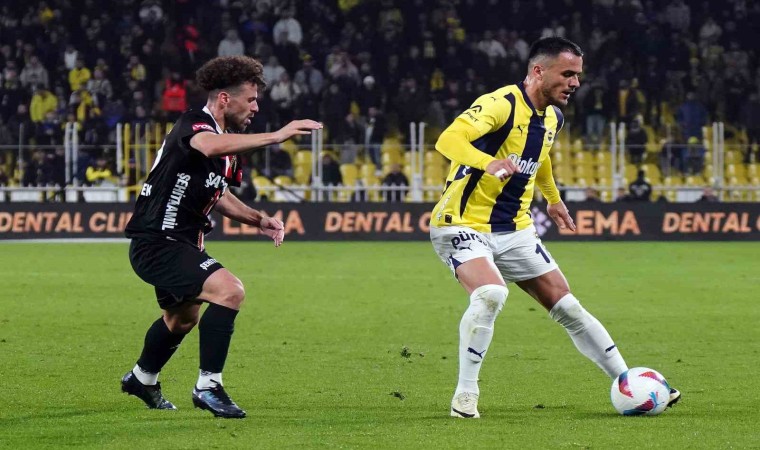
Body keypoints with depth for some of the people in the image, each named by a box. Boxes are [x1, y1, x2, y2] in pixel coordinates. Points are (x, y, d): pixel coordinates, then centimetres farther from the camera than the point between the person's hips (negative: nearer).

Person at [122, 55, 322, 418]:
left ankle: (142, 379, 57)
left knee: (183, 317, 32)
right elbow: (211, 146, -45)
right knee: (229, 290, -27)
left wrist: (258, 219, 10)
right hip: (157, 242, -11)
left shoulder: (228, 141, 10)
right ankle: (208, 386, -21)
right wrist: (276, 136, -48)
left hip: (178, 243, 11)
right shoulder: (193, 124, -19)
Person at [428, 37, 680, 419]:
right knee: (491, 293, -32)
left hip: (515, 230, 8)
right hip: (463, 225, -8)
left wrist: (553, 199, 40)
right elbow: (448, 140, -36)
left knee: (567, 307, 6)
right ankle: (464, 397, -20)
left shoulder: (552, 118, 6)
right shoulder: (501, 104, -20)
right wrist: (489, 163, -53)